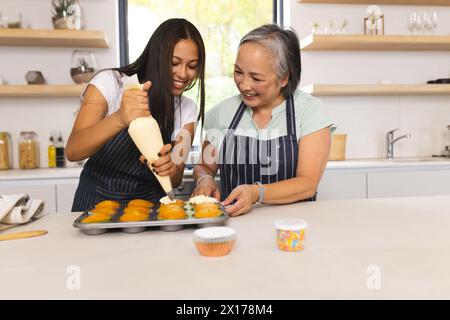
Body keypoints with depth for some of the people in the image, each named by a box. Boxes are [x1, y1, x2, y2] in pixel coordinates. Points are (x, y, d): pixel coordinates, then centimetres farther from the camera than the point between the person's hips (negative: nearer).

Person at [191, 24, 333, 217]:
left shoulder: (310, 110, -6)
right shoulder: (223, 111, 4)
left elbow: (308, 184, -12)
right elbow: (205, 166, 15)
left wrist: (257, 193, -27)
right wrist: (205, 180, -9)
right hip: (231, 219, 3)